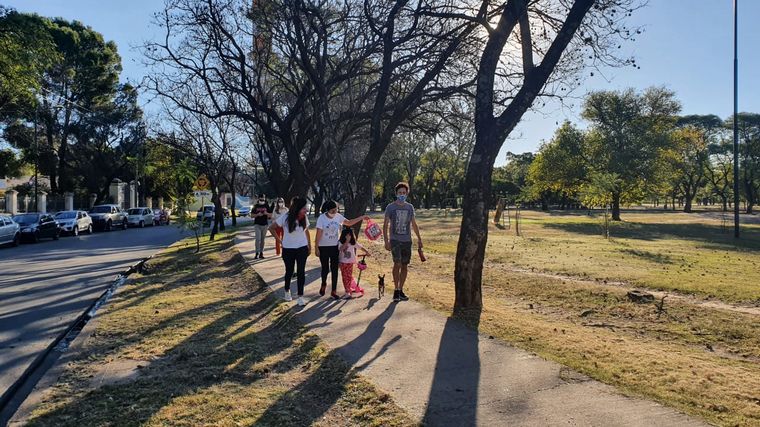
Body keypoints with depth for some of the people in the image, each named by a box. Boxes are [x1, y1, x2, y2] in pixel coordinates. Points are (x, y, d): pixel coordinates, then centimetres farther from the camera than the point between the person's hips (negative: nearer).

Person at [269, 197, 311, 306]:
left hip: (302, 248, 2)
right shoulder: (285, 218, -17)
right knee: (289, 271, 12)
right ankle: (287, 291, 37)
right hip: (288, 249, -2)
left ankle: (300, 296, 7)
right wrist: (280, 240, -6)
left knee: (301, 272, -1)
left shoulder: (304, 218, -5)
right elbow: (271, 228, -7)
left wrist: (309, 246, 9)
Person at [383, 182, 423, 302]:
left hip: (407, 241, 4)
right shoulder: (390, 207, -2)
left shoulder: (410, 207, 8)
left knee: (405, 266, 7)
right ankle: (396, 290, -6)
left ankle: (401, 290, 18)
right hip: (395, 240, -4)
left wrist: (419, 238, 13)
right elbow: (385, 225, -2)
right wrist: (386, 241, -10)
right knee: (397, 263, -17)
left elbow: (413, 224, 16)